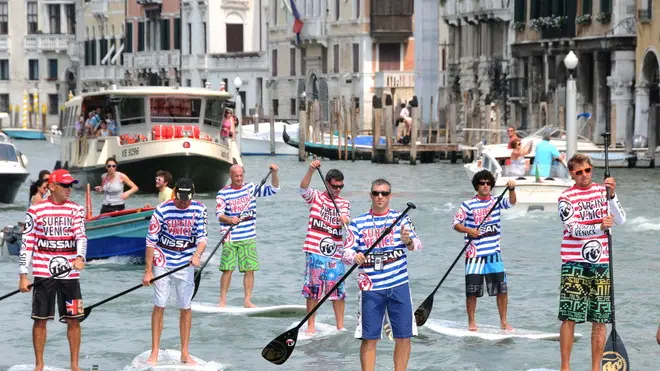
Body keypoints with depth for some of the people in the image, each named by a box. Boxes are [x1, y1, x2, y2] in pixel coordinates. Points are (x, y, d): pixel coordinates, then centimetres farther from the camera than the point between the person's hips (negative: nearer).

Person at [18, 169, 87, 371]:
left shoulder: (76, 210, 5)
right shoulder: (36, 210, 1)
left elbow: (81, 236, -8)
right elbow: (27, 243, 2)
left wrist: (80, 257, -28)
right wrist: (23, 275, -2)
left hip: (69, 274, 1)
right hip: (43, 273, -1)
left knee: (74, 319, 3)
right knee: (40, 319, 3)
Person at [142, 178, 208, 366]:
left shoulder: (199, 209, -6)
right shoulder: (162, 210, -13)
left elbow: (202, 237, -4)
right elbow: (151, 241, -9)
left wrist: (197, 254, -27)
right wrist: (148, 271, -11)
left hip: (185, 264, 2)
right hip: (162, 261, -2)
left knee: (185, 307, 6)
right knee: (159, 306, -3)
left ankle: (185, 353, 14)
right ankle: (154, 353, 2)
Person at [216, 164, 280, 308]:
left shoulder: (251, 188, 9)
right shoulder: (223, 193, 0)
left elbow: (273, 189, 9)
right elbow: (219, 213, -9)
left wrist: (274, 173, -6)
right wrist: (229, 220, -29)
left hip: (249, 237, 3)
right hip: (230, 239, -3)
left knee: (250, 269, 0)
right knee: (228, 269, -5)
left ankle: (247, 301, 7)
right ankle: (223, 300, 4)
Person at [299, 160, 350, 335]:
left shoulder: (344, 203, 10)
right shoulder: (316, 197, 5)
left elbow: (346, 219, -9)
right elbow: (303, 188, -15)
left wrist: (344, 220, -34)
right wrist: (311, 171, -31)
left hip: (335, 254, 2)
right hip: (315, 252, -1)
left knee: (338, 290, 1)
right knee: (313, 288, 2)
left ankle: (340, 326, 9)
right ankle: (311, 325, 10)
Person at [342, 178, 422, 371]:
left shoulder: (401, 219, 5)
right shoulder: (358, 223, 6)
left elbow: (417, 245, -10)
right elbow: (347, 252, -1)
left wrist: (409, 241, -34)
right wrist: (354, 257, -25)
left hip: (399, 285, 1)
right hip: (371, 288, 0)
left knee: (403, 337, 1)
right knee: (369, 338, -1)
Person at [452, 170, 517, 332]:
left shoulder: (496, 201, 7)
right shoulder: (468, 205, -1)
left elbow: (511, 202, -10)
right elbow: (455, 224, -3)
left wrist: (511, 189, -29)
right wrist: (468, 230, -21)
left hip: (494, 253, 3)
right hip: (474, 254, -3)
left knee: (502, 289, 0)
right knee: (472, 290, 0)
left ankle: (503, 321, 10)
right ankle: (471, 321, 14)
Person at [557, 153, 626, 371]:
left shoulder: (604, 191, 9)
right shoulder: (566, 198, -1)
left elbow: (620, 220, -4)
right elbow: (574, 229, -12)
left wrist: (611, 195, -18)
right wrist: (600, 227, -28)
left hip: (601, 264, 3)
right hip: (575, 265, -3)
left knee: (600, 320, 4)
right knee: (569, 318, -5)